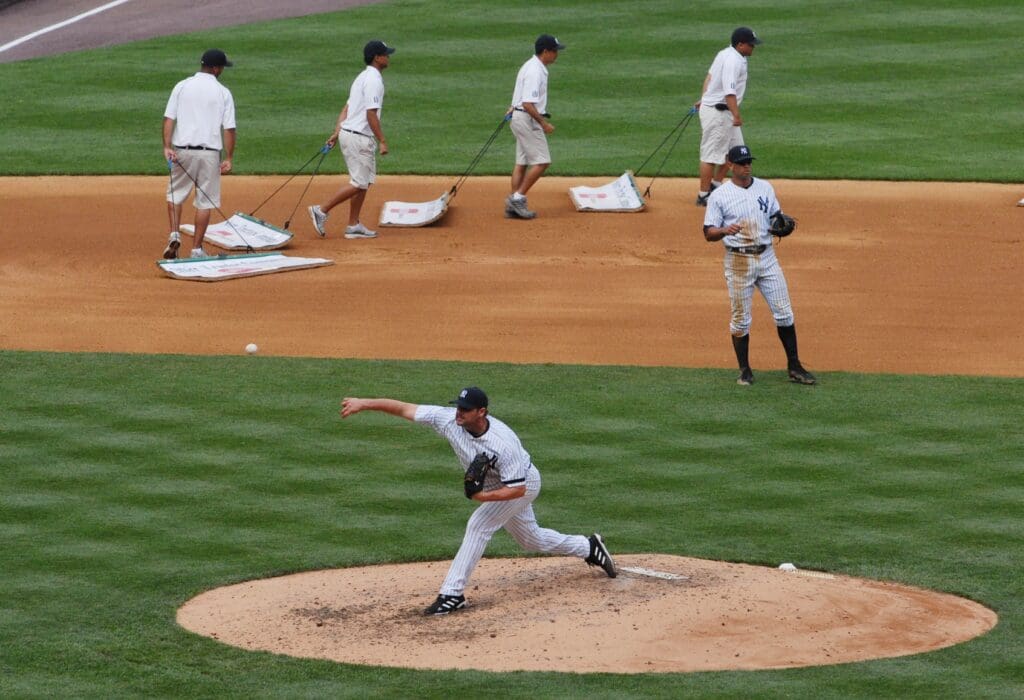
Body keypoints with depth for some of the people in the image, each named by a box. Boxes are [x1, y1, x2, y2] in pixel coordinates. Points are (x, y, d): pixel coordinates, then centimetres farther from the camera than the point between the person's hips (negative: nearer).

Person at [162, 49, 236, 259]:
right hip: (209, 153, -1)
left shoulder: (182, 87, 3)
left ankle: (174, 235, -1)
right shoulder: (223, 93, -1)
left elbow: (169, 118, -6)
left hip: (182, 150, 1)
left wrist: (167, 147, -10)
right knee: (204, 200, 8)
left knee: (175, 193, 17)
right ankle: (197, 248, 9)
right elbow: (229, 128, -5)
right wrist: (229, 158, -1)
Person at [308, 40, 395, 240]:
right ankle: (322, 210, -6)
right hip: (359, 137, -10)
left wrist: (337, 132, 10)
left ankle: (353, 226, 14)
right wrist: (382, 141, -19)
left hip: (348, 133, 10)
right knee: (359, 183, -7)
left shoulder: (362, 77, 17)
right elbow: (371, 114, -20)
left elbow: (347, 108, 15)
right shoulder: (374, 80, -15)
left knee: (364, 182, 12)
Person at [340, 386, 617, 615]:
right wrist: (364, 404, -34)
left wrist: (484, 496, -45)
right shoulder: (449, 419, -27)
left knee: (479, 525, -22)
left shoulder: (503, 443, -41)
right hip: (493, 487, 8)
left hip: (524, 485, -8)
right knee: (530, 539, 22)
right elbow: (404, 409, -28)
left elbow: (517, 489, -35)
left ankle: (452, 594, -17)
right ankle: (589, 548, 44)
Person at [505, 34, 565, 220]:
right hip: (528, 119, -10)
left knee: (522, 162, 10)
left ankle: (513, 207, 10)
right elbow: (528, 104, -25)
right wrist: (543, 123, -21)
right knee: (541, 161, -8)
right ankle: (517, 198, -7)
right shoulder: (535, 72, -20)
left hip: (519, 117, 10)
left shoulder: (532, 66, 13)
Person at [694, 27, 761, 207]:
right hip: (717, 112, -10)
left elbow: (710, 76, 20)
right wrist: (736, 115, -34)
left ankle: (715, 185, 25)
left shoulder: (725, 53, 9)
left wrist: (704, 99, 28)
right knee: (712, 154, -3)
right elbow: (729, 91, -30)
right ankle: (703, 196, 3)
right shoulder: (733, 61, -23)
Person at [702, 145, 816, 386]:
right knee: (741, 319, 2)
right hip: (738, 260, -4)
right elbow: (708, 233, -7)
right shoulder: (719, 196, -5)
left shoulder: (765, 188, 8)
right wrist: (725, 230, -28)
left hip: (767, 257, 4)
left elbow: (776, 216, 19)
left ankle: (794, 367, 13)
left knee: (784, 313, 4)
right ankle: (745, 371, 15)